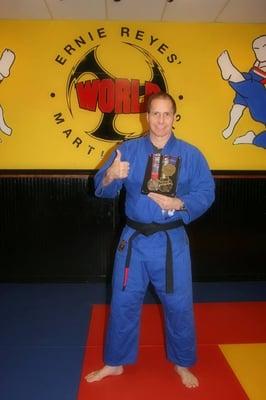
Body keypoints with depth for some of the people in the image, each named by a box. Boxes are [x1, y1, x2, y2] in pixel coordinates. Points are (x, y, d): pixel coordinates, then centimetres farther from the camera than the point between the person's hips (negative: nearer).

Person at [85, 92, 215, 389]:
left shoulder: (190, 154, -3)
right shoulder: (127, 150, -1)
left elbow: (206, 193, -5)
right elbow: (102, 190, -5)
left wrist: (179, 204, -23)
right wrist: (110, 176, -28)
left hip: (172, 242, 0)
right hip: (134, 240, 1)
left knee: (179, 305, 12)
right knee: (123, 304, 12)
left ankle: (182, 364, 38)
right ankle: (115, 363, 35)